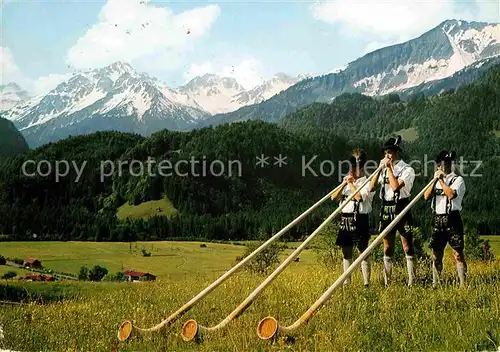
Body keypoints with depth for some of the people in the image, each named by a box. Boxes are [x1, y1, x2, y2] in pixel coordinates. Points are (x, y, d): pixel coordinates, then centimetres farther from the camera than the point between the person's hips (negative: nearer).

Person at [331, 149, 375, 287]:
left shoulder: (367, 183, -2)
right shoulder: (346, 182, 16)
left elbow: (360, 196, -19)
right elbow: (334, 197, 8)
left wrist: (351, 184, -8)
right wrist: (344, 184, -1)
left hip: (359, 220, -6)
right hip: (345, 220, 6)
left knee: (363, 252, -2)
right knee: (346, 252, 10)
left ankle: (366, 283, 2)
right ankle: (346, 281, 17)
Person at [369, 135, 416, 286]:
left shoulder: (407, 169, -6)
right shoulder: (384, 169, 12)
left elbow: (395, 186, -21)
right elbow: (371, 187, 4)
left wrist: (389, 168, -13)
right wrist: (380, 168, -2)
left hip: (401, 209, -6)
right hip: (386, 209, 6)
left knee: (407, 247, -1)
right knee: (387, 248, 9)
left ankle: (411, 282, 4)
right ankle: (387, 282, 16)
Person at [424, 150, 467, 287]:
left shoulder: (458, 179, -2)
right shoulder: (436, 180, 17)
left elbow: (451, 194, -20)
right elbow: (426, 196, 5)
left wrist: (441, 180, -12)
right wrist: (435, 180, -1)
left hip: (452, 219, -5)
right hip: (437, 220, 6)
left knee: (458, 254, -6)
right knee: (436, 255, 7)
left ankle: (463, 285, -4)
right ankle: (435, 285, 13)